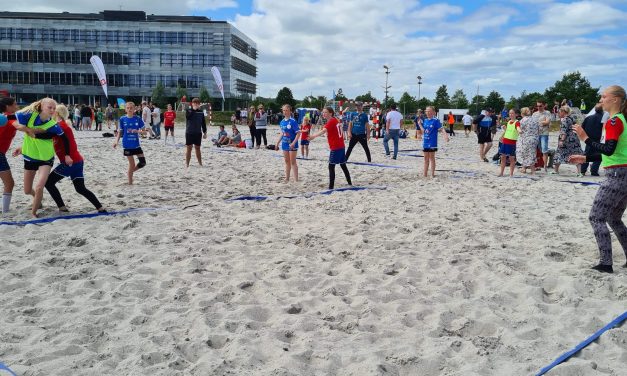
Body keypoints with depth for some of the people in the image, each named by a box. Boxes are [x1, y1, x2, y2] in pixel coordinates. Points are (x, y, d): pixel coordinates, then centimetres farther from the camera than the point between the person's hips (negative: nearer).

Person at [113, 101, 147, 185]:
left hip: (136, 144, 2)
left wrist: (137, 131, -19)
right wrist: (116, 141, -7)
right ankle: (130, 182, 17)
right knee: (132, 164, 1)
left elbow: (144, 131, 0)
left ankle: (130, 172, 24)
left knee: (143, 162, -2)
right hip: (127, 145, -2)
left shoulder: (138, 119, -2)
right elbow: (120, 132, 6)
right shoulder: (122, 119, -2)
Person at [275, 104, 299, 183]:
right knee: (287, 162, 14)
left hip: (292, 145, -6)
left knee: (293, 162, -3)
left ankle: (296, 179, 3)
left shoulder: (293, 121, -14)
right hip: (285, 144, 6)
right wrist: (277, 143, 16)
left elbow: (298, 133, -16)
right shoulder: (282, 122, 6)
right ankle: (287, 179, 24)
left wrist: (293, 143, -26)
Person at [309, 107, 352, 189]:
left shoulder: (331, 121, -16)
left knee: (331, 166, -8)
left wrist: (313, 136, -48)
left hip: (335, 147, -10)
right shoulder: (335, 120, 12)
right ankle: (349, 182, 30)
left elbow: (323, 131, -34)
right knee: (343, 165, 20)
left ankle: (331, 187, -10)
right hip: (341, 146, 10)